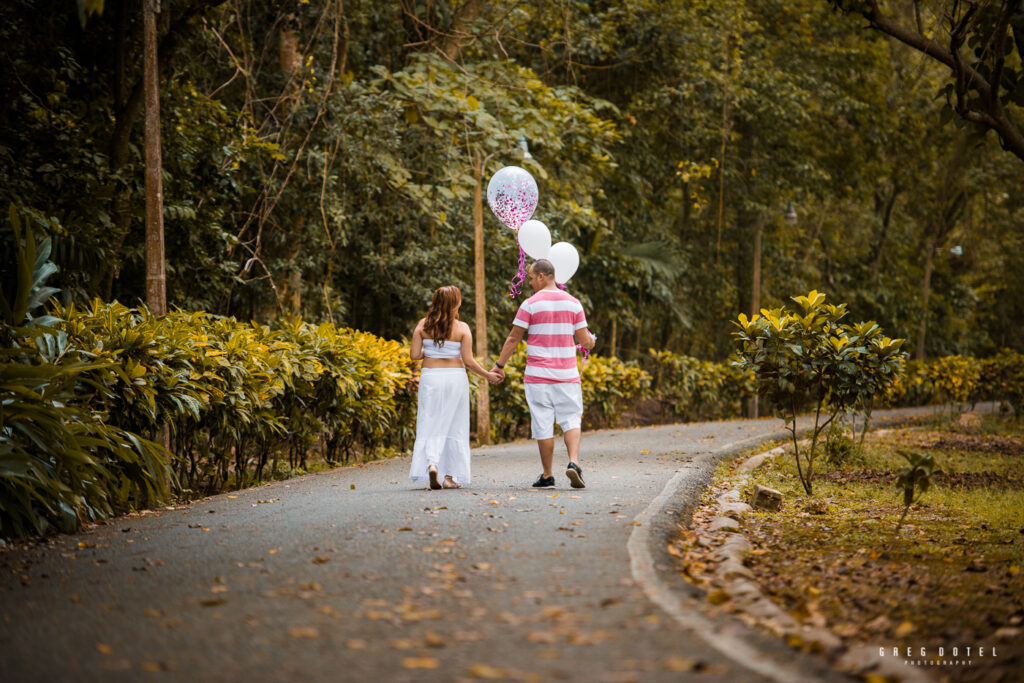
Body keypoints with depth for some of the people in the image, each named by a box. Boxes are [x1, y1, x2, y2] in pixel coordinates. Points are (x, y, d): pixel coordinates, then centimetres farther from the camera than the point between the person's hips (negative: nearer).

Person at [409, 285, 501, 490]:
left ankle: (431, 464, -19)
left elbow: (414, 354, -3)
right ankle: (450, 476, 9)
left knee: (431, 425, 5)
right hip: (455, 377, -1)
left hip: (430, 377, 1)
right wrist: (487, 375, 5)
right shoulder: (462, 328, -6)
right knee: (454, 426, 8)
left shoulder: (423, 325, 0)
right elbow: (468, 360, -8)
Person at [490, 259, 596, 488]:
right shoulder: (573, 303, 3)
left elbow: (513, 338, -3)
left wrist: (499, 365, 8)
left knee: (543, 426, 3)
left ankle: (547, 475, 8)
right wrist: (590, 341, 26)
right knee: (571, 420, 7)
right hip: (567, 375, 2)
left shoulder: (531, 304, -6)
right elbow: (585, 340, 2)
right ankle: (573, 462, -16)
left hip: (538, 375, -2)